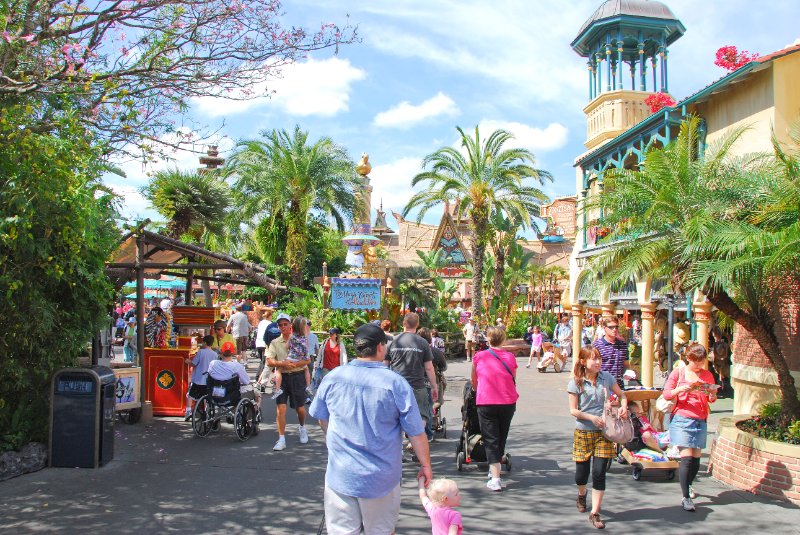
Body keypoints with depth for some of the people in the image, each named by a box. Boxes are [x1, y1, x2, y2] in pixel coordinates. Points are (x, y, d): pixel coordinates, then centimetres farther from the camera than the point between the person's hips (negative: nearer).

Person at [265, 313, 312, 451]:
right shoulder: (274, 343, 6)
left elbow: (308, 360, -6)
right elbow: (269, 361, -5)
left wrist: (294, 364, -20)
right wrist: (282, 363, -21)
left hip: (297, 376, -1)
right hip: (282, 377, 1)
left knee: (299, 408, 9)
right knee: (280, 408, -7)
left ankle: (302, 428, 39)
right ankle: (281, 440, -3)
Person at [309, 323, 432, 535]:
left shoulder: (332, 378, -5)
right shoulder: (396, 384, -14)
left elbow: (322, 419, 11)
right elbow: (416, 432, -9)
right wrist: (425, 465, 6)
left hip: (340, 475, 2)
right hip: (380, 478, -1)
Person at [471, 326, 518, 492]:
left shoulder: (479, 357, 1)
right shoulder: (510, 357, 4)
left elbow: (474, 381, 14)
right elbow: (513, 380, 12)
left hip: (486, 403, -2)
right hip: (508, 402, 3)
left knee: (491, 440, 1)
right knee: (502, 437, 20)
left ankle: (495, 479, -9)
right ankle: (495, 469, 34)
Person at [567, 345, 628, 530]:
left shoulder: (606, 377, 0)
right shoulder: (576, 383, -6)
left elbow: (621, 394, 14)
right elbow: (573, 410, -6)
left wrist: (624, 406, -6)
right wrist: (591, 417, -20)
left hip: (604, 432, 1)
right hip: (583, 433, -1)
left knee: (599, 472, -5)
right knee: (581, 474, 7)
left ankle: (595, 513, 6)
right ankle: (581, 494, 43)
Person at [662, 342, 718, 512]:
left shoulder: (707, 375, 11)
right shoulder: (678, 373, 1)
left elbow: (711, 399, 16)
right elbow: (666, 393, -1)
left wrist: (713, 393, -7)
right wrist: (680, 389, -18)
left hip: (700, 421, 4)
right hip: (682, 419, -4)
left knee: (696, 457, 7)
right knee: (686, 457, -11)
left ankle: (688, 485, 35)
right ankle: (686, 497, -7)